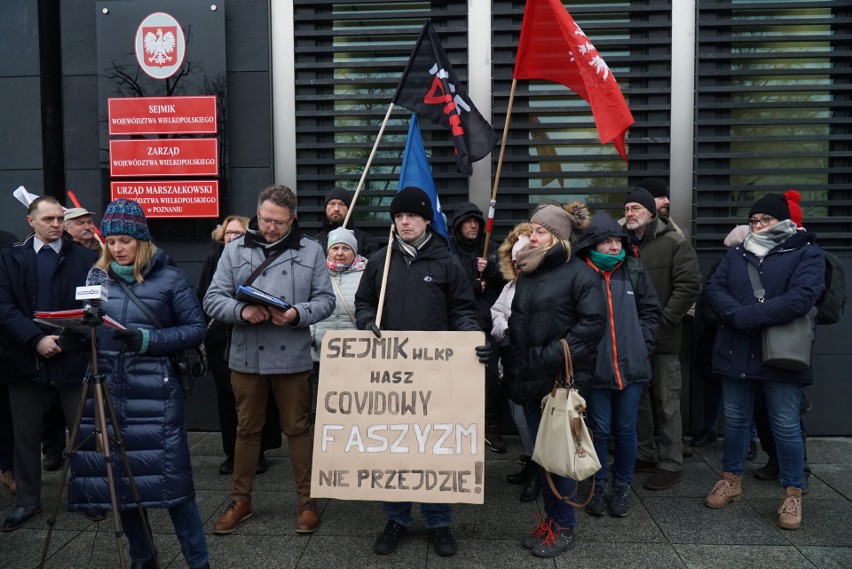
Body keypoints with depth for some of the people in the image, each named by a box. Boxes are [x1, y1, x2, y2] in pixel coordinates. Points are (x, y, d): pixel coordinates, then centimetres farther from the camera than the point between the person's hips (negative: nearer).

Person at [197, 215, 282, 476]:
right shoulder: (213, 262, 6)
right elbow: (202, 299, 8)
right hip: (221, 342, 3)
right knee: (227, 398, 10)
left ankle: (258, 452, 19)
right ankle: (231, 452, 22)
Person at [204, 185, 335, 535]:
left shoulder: (311, 250, 1)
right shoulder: (235, 250, 4)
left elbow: (325, 300, 0)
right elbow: (213, 299, 0)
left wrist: (297, 315, -19)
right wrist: (241, 311, -19)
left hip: (292, 357, -1)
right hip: (245, 357, 2)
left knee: (298, 428, 8)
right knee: (247, 429, 14)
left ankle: (307, 502, 23)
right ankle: (241, 500, 30)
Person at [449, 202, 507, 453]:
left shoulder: (492, 249, 14)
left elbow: (506, 280, 12)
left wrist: (490, 270, -6)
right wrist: (475, 286, -6)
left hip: (488, 322, 2)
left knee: (492, 375, -3)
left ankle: (493, 429, 8)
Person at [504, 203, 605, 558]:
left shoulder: (578, 272, -9)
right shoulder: (527, 272, 13)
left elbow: (593, 323, -17)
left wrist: (553, 355, -19)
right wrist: (513, 370, 12)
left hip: (561, 380, -7)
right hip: (530, 379, 7)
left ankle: (563, 527, 20)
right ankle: (550, 519, 29)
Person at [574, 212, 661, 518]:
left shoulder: (634, 270, -1)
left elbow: (651, 310, 9)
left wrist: (642, 344, 2)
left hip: (631, 366, 2)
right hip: (595, 368, -2)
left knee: (626, 430, 13)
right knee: (599, 430, 10)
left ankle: (622, 487, 32)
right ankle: (599, 486, 29)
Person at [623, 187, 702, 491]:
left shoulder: (674, 244, -5)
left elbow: (689, 286, -13)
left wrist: (662, 322, -16)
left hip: (662, 340, -5)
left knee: (666, 404, 2)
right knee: (637, 400, 15)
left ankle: (671, 465, 14)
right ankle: (645, 455, 29)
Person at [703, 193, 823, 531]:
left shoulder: (806, 252, -3)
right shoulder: (737, 253, 11)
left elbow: (800, 299, -19)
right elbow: (714, 289, -1)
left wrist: (747, 317, -21)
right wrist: (737, 316, -20)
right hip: (737, 352, 4)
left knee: (785, 426, 4)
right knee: (735, 420, 14)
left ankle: (793, 494, 20)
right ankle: (732, 480, 29)